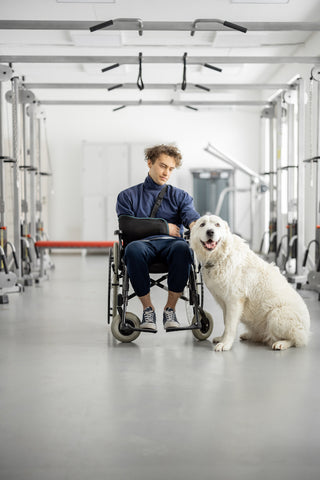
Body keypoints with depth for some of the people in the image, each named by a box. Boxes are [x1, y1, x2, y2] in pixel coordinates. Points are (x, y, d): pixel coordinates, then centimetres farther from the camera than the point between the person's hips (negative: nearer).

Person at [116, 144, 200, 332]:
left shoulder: (180, 196, 21)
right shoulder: (128, 196, 19)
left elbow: (191, 217, 0)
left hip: (171, 244, 1)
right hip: (144, 242, -1)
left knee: (183, 248, -37)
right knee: (133, 249, -38)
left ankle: (170, 308, -22)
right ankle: (148, 308, -22)